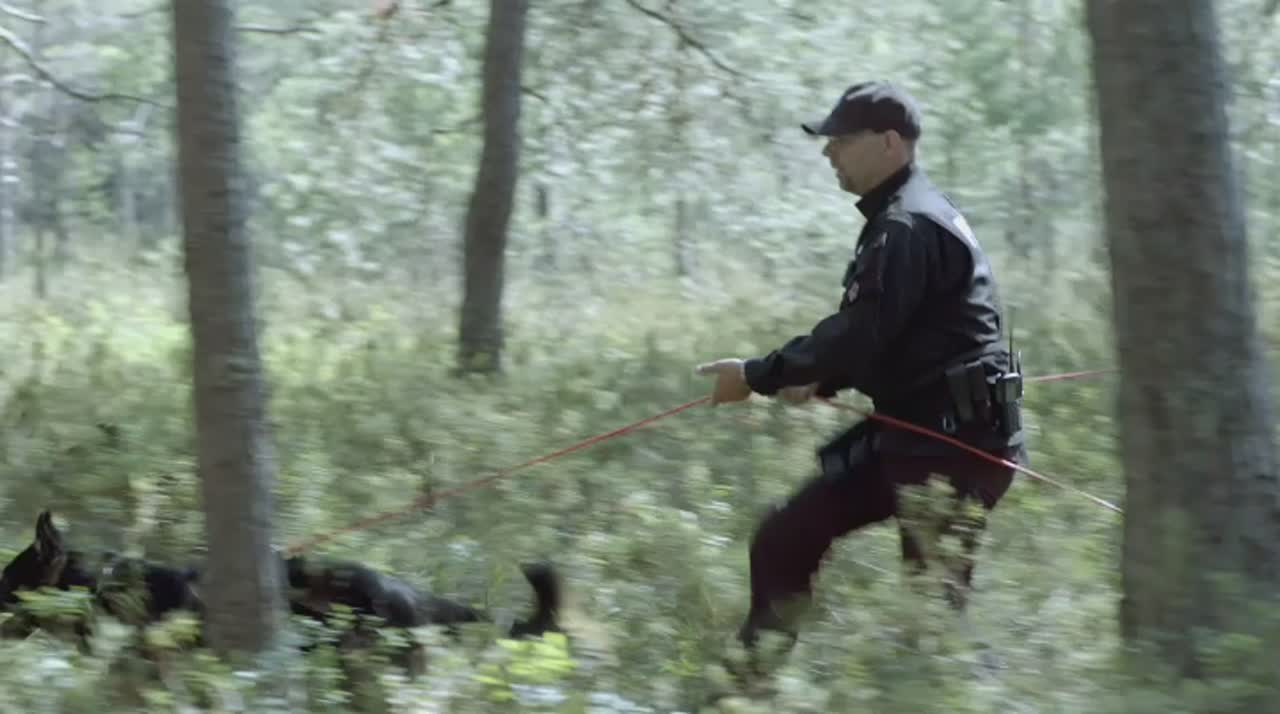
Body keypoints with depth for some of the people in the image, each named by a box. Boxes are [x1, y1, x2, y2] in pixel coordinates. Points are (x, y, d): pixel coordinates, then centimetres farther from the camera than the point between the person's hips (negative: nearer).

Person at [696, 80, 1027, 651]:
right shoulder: (896, 220, 16)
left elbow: (861, 332, -22)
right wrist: (819, 382, 5)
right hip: (912, 433, 11)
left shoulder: (908, 229, -18)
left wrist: (758, 376, -14)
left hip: (957, 442, -11)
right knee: (782, 540, 10)